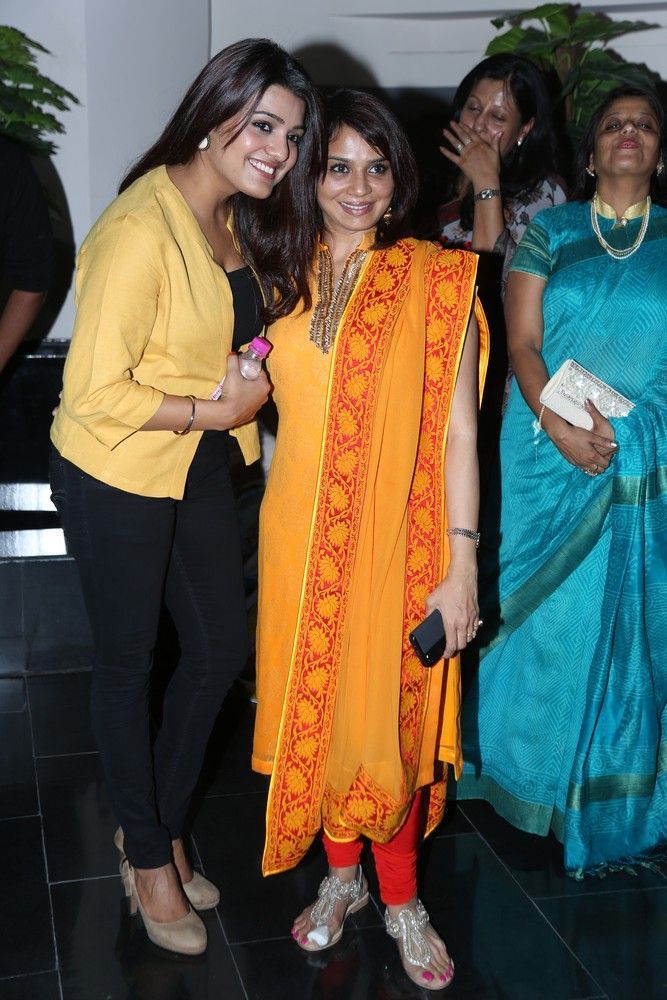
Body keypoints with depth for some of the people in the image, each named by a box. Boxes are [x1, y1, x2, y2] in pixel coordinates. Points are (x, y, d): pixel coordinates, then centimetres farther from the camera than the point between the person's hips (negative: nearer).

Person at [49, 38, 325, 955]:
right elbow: (95, 394, -26)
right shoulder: (141, 230, -25)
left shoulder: (236, 220, 3)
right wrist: (217, 410, -18)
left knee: (222, 648, 14)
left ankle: (160, 829, 37)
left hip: (199, 466, 8)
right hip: (115, 476, -8)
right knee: (127, 663, 10)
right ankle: (149, 857, 30)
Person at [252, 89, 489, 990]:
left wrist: (461, 563, -10)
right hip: (299, 534, 3)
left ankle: (401, 902, 27)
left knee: (391, 714, 6)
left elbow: (457, 431, -7)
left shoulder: (439, 280, -5)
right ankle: (341, 876, 35)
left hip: (397, 536, -3)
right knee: (313, 707, 13)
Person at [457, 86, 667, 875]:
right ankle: (529, 771, 23)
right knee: (547, 612, 5)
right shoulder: (549, 233, 8)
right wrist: (558, 425, -16)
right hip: (549, 451, 0)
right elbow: (522, 343, -1)